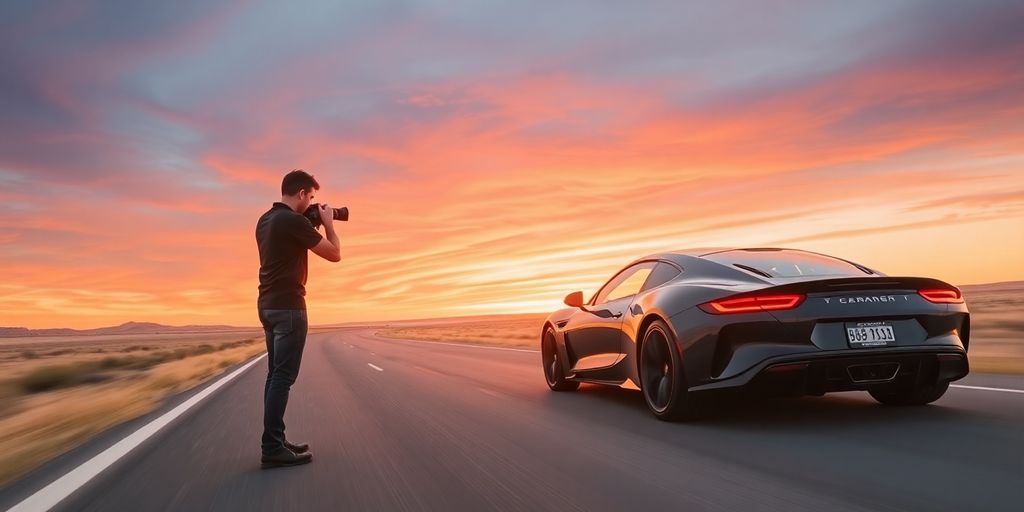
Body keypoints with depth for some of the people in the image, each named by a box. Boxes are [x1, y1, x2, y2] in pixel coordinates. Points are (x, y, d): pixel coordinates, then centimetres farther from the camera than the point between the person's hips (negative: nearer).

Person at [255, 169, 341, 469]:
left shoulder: (265, 220, 13)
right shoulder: (294, 221, -15)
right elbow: (334, 254, -10)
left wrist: (313, 225, 20)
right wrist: (328, 223, 4)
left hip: (269, 305, 10)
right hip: (288, 306, -10)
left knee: (275, 374, 11)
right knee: (283, 376, -8)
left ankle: (275, 442, 16)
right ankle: (272, 449, -8)